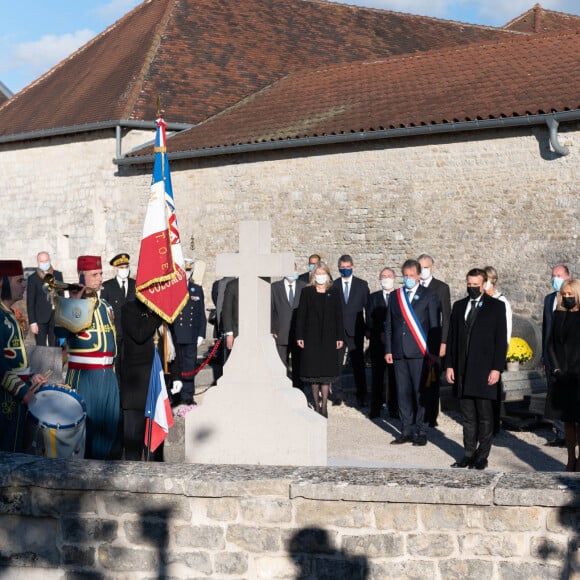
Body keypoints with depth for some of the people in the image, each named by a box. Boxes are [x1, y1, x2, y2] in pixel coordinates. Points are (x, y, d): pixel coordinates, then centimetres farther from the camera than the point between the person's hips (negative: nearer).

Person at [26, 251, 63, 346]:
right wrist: (32, 322, -9)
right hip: (41, 318, -3)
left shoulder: (58, 275, 7)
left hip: (56, 317, 3)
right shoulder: (33, 278, -3)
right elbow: (30, 302, -4)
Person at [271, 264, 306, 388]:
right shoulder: (275, 287, 5)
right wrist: (272, 330, -3)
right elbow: (270, 310, 4)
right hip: (281, 335, -1)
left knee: (298, 367, 6)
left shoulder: (303, 287, 6)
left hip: (299, 334, 1)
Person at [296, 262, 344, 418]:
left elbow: (338, 316, 5)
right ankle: (316, 404, 13)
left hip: (328, 338, 0)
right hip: (311, 337, 0)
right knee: (313, 370, 2)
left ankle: (324, 405, 4)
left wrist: (340, 337, 0)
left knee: (326, 370, -1)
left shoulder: (334, 293, 6)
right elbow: (301, 315, 2)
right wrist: (299, 336, -4)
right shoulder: (307, 292, 4)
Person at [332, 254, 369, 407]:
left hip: (356, 331, 0)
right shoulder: (333, 286, 6)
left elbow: (368, 307, 6)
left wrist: (369, 329, 0)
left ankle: (361, 396, 8)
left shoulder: (362, 285, 6)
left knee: (358, 365, 2)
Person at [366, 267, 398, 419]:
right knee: (377, 375, 1)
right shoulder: (373, 297, 12)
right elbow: (369, 320, 4)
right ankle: (375, 408, 4)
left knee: (394, 376, 0)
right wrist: (381, 333, -9)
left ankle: (394, 408, 4)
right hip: (378, 342, 1)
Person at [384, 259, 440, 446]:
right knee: (403, 393, 5)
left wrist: (432, 352, -7)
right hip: (399, 353, 4)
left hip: (420, 353, -4)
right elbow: (388, 325, 16)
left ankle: (421, 432, 4)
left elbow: (434, 326, 0)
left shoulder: (429, 296, 3)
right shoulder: (395, 297, 14)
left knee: (420, 393, -4)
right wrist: (388, 350, 7)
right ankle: (407, 431, 13)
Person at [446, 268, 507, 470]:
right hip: (463, 370, 4)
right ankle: (468, 454, 15)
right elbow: (451, 337, 13)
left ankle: (482, 457, 8)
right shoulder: (459, 306, 13)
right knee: (468, 416, 8)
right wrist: (449, 365, 6)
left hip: (485, 370, -4)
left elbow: (501, 340, -3)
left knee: (485, 416, 1)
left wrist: (497, 368, -10)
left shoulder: (496, 307, 1)